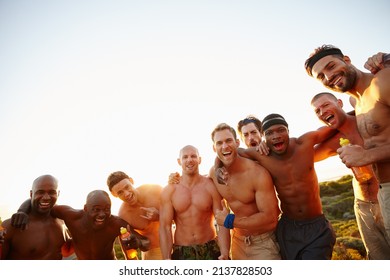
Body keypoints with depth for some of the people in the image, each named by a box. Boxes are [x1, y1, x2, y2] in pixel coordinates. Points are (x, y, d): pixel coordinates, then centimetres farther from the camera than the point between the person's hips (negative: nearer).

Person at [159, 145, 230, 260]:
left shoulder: (211, 186, -7)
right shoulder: (169, 191, -5)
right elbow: (165, 227, -6)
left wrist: (225, 254, -21)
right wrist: (167, 258, -15)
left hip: (211, 249, 0)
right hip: (181, 251, 1)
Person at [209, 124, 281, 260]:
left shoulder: (258, 173, -24)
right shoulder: (214, 172, -6)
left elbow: (271, 219, -27)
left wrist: (229, 221, -22)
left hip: (263, 243, -5)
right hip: (238, 242, 6)